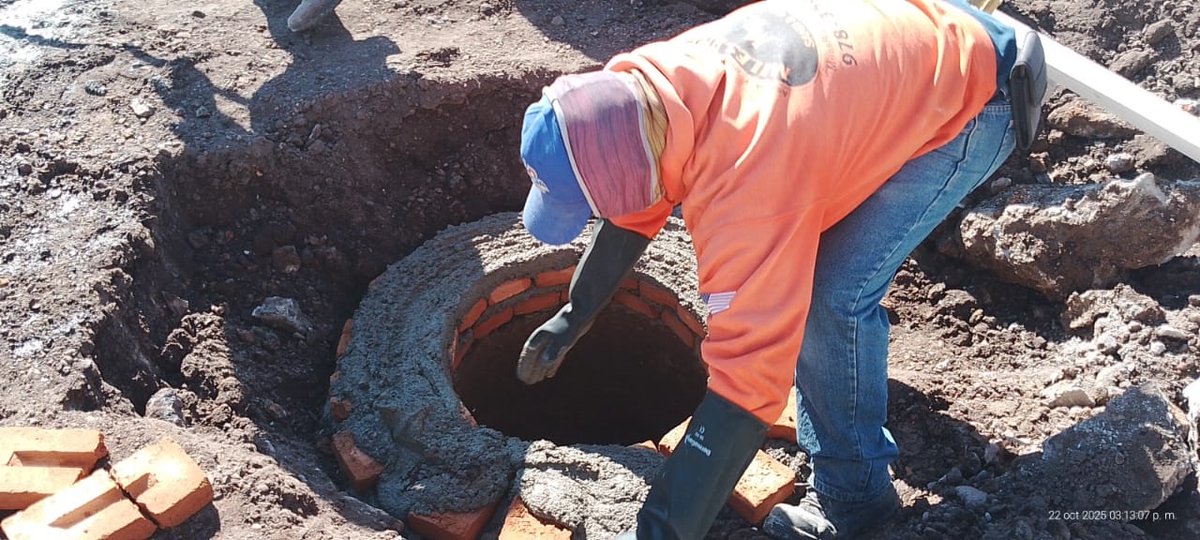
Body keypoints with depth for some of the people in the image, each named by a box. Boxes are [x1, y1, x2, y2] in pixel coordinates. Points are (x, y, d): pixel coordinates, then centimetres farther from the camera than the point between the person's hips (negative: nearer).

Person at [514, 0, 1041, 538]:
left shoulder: (746, 180, -41)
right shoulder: (641, 85, -16)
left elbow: (746, 378, -39)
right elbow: (633, 209, 4)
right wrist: (574, 314, 9)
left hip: (968, 101, -8)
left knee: (833, 294, -18)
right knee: (786, 256, 15)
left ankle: (852, 491, 5)